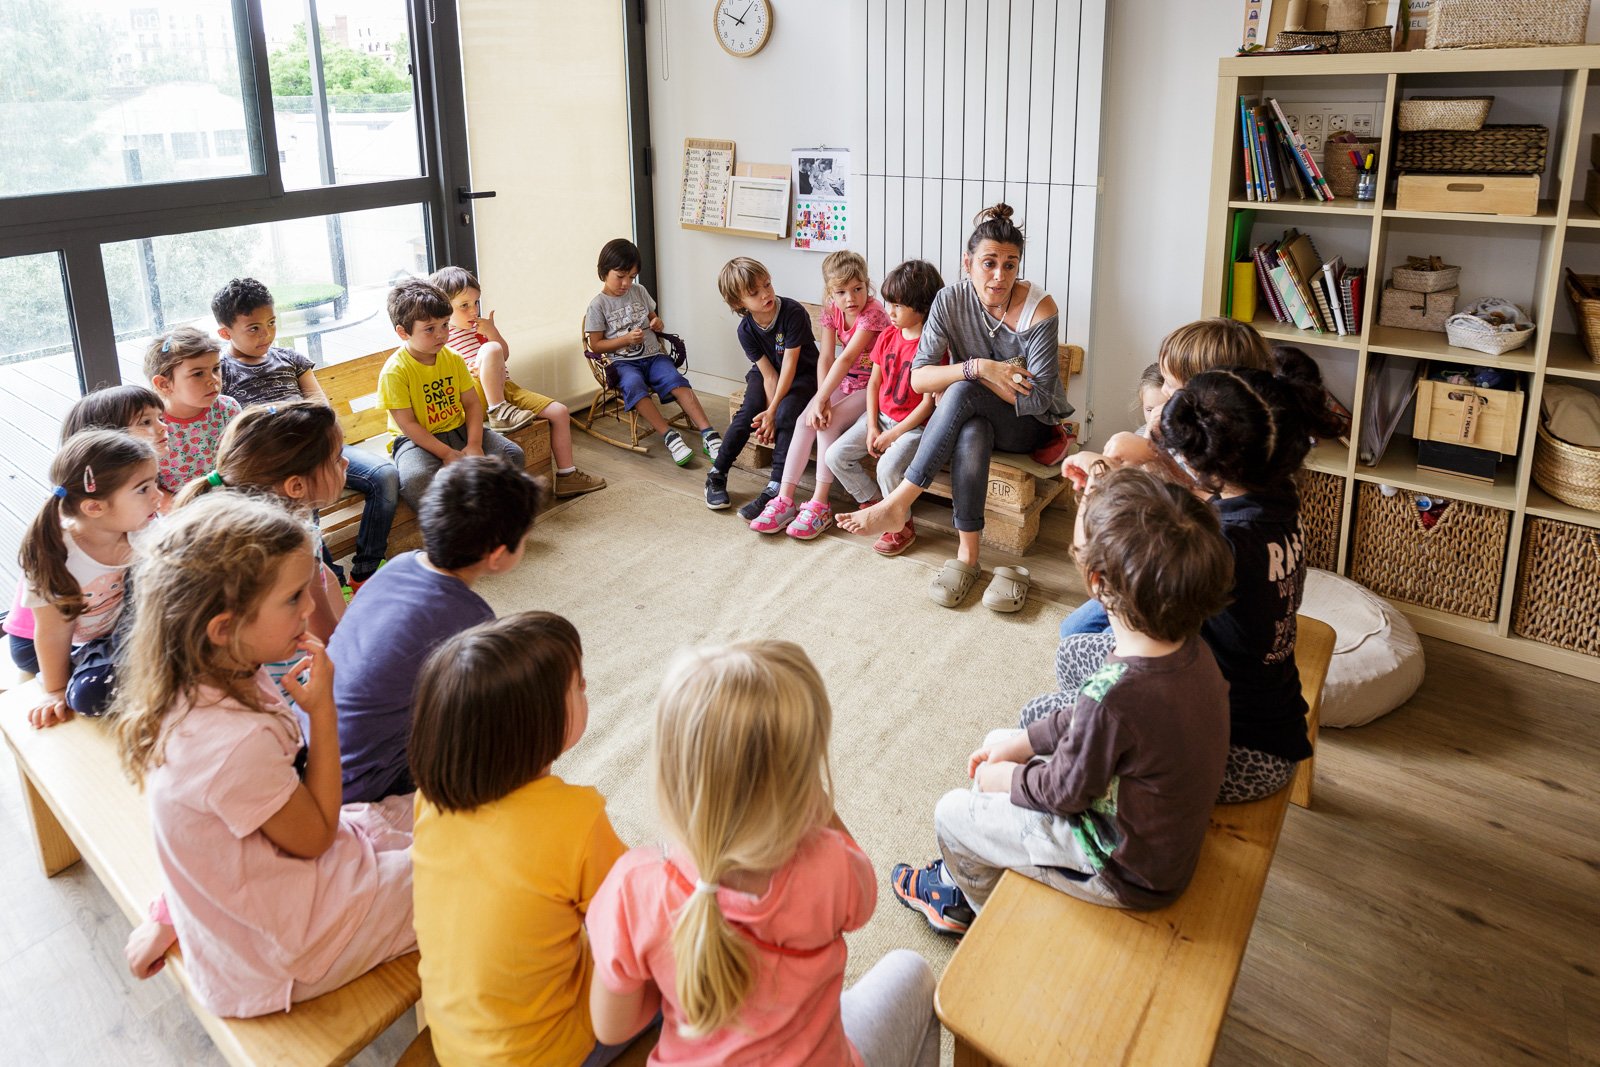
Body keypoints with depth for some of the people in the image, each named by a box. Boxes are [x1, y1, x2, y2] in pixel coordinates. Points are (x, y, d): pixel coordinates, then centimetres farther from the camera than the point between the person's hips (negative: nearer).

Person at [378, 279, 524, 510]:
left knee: (513, 455, -11)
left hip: (458, 430, 6)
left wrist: (474, 445, -13)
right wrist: (446, 453, -22)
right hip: (417, 439, -5)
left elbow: (472, 403, 2)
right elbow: (408, 424, -17)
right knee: (415, 480, -38)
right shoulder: (394, 371, -15)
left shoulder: (453, 358, 2)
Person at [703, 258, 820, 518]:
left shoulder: (793, 312, -26)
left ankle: (775, 489, -28)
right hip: (766, 375, 3)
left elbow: (789, 365, -26)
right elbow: (768, 373, -13)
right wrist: (769, 411, -27)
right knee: (747, 414, -21)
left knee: (787, 415, -29)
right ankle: (717, 475, -5)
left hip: (802, 376, -3)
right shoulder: (746, 330, -13)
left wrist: (773, 411, -26)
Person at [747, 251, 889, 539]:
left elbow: (846, 359, -30)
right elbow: (825, 357, -10)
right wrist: (823, 400, -24)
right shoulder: (832, 310, -3)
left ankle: (819, 505, -19)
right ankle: (784, 499, -14)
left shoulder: (873, 313, -24)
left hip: (873, 386, -6)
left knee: (827, 423, -25)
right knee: (805, 420, -15)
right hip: (844, 382, 6)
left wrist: (820, 400, -32)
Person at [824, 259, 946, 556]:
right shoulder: (888, 336, 4)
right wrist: (872, 427, -3)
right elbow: (874, 382, 8)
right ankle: (874, 502, 16)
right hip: (881, 417, 7)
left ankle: (902, 526, -4)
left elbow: (929, 403, -18)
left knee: (888, 467, -31)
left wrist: (893, 434, -16)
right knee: (835, 456, -5)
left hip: (914, 424, -7)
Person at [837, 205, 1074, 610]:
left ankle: (897, 504, -32)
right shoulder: (951, 300, -9)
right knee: (970, 435, -37)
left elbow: (1037, 400, -19)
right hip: (975, 416, 3)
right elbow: (918, 378, -14)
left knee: (962, 391, -34)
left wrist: (976, 374, -19)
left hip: (1030, 426, -2)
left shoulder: (1039, 309, -18)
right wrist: (979, 367, -26)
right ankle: (966, 556, -28)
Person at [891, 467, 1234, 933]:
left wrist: (1007, 779, -2)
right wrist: (1023, 742, 7)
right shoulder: (1190, 648, -12)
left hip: (1128, 873, -8)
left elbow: (1064, 791, -21)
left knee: (952, 814, 6)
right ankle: (963, 882, 41)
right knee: (998, 742, 19)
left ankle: (983, 907, 40)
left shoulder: (1116, 694, -39)